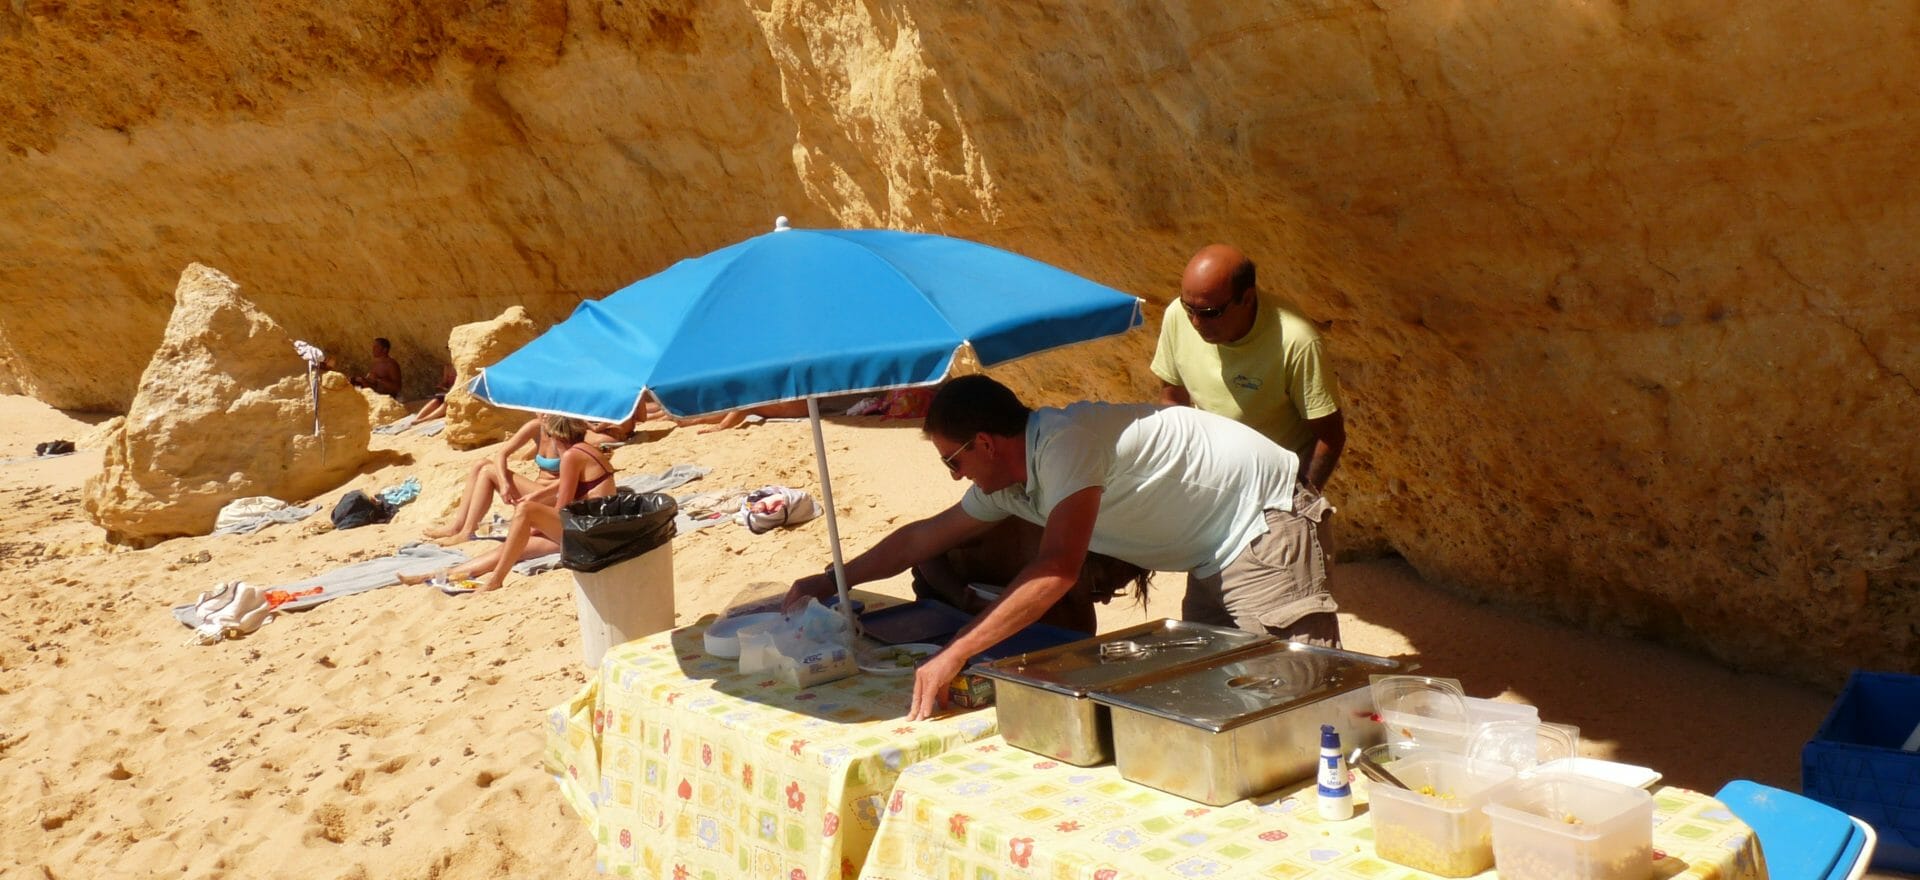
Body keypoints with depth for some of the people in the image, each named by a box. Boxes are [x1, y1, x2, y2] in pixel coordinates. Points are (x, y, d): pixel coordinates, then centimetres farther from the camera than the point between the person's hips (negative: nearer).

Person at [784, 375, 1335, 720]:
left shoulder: (1062, 442, -26)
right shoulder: (1008, 484, 4)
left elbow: (1058, 569, -36)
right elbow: (923, 537, 16)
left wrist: (953, 656, -37)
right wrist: (831, 581, 21)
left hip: (1266, 520, -9)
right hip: (1218, 558, 10)